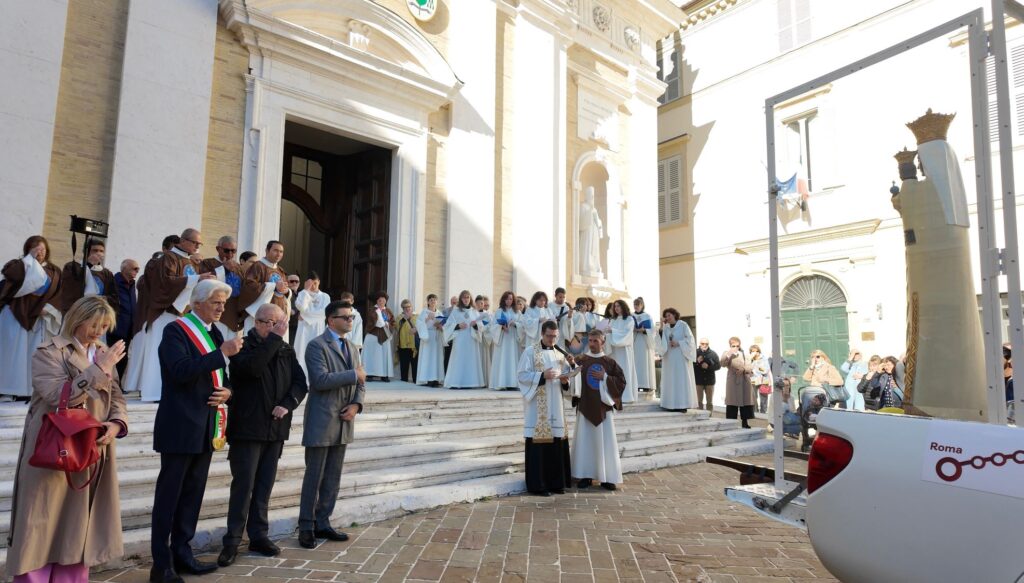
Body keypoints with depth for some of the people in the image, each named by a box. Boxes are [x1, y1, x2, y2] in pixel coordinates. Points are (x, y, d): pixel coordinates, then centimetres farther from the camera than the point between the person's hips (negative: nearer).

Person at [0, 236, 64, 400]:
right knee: (14, 352, -4)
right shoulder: (19, 264, 5)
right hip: (16, 315, -2)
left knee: (34, 354, 2)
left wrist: (48, 308, -11)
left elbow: (59, 294, 5)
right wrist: (30, 258, -10)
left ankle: (30, 390, 4)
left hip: (39, 317, 2)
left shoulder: (54, 272, 11)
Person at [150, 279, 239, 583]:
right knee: (168, 496, 2)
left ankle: (182, 554, 25)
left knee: (193, 494, 14)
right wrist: (222, 352, -27)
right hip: (180, 427, -7)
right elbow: (182, 370, -25)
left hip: (205, 427, 8)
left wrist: (227, 391, -2)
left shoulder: (214, 333, 13)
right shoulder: (175, 330, -10)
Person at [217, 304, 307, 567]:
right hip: (248, 427, -5)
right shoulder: (243, 346, -6)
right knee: (243, 486, -1)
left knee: (264, 486, 11)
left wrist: (288, 404, -13)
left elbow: (300, 382, 5)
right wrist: (275, 338, -23)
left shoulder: (287, 350, 9)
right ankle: (232, 541, 9)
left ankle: (259, 536, 20)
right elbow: (252, 367, -27)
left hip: (276, 428, 5)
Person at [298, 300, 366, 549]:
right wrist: (353, 374, -17)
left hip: (343, 422, 7)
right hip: (321, 422, -7)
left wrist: (356, 404, -5)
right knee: (314, 476, 2)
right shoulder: (317, 346, -8)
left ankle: (322, 523, 24)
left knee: (333, 477, 13)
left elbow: (360, 383, 14)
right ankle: (306, 526, 14)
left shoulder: (352, 349, 15)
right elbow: (320, 380, -22)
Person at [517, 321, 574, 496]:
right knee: (538, 441, -5)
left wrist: (564, 380, -7)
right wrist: (542, 375, -20)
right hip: (537, 406, -5)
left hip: (555, 406, 5)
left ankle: (556, 482, 17)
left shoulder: (559, 355, 14)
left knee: (557, 441, 6)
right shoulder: (530, 351, -2)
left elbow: (566, 378, 16)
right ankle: (537, 484, 3)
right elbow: (522, 375, -9)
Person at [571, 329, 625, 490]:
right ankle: (586, 475, 14)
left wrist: (605, 378, -10)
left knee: (606, 442, 4)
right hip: (585, 406, 0)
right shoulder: (580, 360, 1)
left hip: (604, 406, 0)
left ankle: (607, 477, 13)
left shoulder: (610, 362, 3)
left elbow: (621, 382, 2)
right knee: (585, 441, 4)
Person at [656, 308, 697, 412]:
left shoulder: (683, 325, 0)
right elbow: (661, 340, -1)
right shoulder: (665, 327, 13)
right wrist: (661, 326, -9)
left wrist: (678, 343, -14)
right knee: (670, 381, 1)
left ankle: (683, 404, -5)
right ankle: (672, 404, 3)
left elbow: (690, 339, -4)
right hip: (669, 358, 4)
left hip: (681, 357, -4)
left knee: (682, 380, -6)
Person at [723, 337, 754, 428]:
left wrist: (743, 369, -14)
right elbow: (723, 363, -16)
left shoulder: (743, 354, 14)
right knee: (732, 403, -4)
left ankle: (745, 422, 18)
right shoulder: (727, 353, 4)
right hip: (733, 382, -4)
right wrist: (730, 353, -23)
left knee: (745, 402, 7)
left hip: (744, 382, 4)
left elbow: (749, 367, 6)